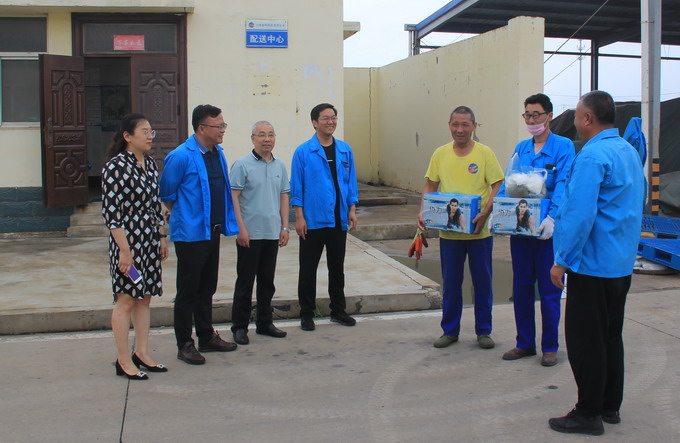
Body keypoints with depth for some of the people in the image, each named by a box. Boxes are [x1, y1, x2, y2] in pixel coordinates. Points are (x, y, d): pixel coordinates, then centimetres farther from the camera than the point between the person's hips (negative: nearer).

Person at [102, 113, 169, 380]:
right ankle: (124, 361, 10)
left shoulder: (150, 165, 10)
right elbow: (111, 212, -17)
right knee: (126, 300, 0)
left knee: (145, 298, 12)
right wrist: (124, 250, -19)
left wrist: (161, 238, 16)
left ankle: (142, 353, 23)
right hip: (127, 241, -8)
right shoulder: (117, 167, -14)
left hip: (149, 241, 8)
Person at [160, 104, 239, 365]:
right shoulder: (181, 156, -16)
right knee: (188, 290, 2)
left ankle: (207, 337, 29)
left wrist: (225, 222, 15)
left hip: (212, 232, 8)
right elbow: (166, 193, -8)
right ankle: (184, 344, 12)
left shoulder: (218, 153, 8)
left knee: (207, 288, 17)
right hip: (190, 233, -7)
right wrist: (182, 216, 4)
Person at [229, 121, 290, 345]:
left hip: (272, 233, 5)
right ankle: (240, 326, 12)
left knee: (267, 281, 13)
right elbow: (234, 198, -10)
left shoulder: (279, 166, 9)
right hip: (250, 234, -5)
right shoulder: (242, 165, -7)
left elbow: (284, 197, 13)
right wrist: (241, 229, -16)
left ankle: (264, 323, 24)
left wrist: (284, 227, 7)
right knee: (245, 282, 3)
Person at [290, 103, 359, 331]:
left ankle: (338, 310, 26)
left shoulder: (345, 150, 6)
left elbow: (351, 182, 10)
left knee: (337, 267, 14)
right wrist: (299, 217, -9)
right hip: (313, 220, -4)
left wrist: (352, 210, 3)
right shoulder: (303, 152, -5)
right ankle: (306, 314, 15)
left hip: (339, 220, 4)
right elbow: (296, 187, -5)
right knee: (308, 269, 4)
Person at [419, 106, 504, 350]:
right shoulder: (440, 154, 4)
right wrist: (424, 212, -7)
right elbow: (430, 186, 8)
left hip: (479, 231, -2)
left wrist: (485, 214, -20)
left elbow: (497, 187, -6)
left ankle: (483, 331, 22)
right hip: (448, 231, 2)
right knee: (450, 283, 10)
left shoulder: (485, 153, -4)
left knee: (482, 283, 8)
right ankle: (450, 330, 23)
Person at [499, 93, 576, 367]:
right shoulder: (521, 148, 12)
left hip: (548, 229, -5)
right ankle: (525, 343, 24)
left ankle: (550, 347, 17)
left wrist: (552, 217, -29)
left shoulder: (563, 147, -5)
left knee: (549, 290, 4)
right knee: (521, 287, 11)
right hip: (519, 227, 5)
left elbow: (562, 186, -16)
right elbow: (507, 183, 8)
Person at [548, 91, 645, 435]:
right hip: (622, 264, 10)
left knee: (585, 341, 0)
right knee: (610, 336, 17)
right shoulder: (630, 152, 11)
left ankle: (588, 414, 7)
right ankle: (610, 406, 26)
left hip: (593, 264, -9)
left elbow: (580, 215, -24)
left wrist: (562, 261, -17)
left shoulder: (592, 156, -19)